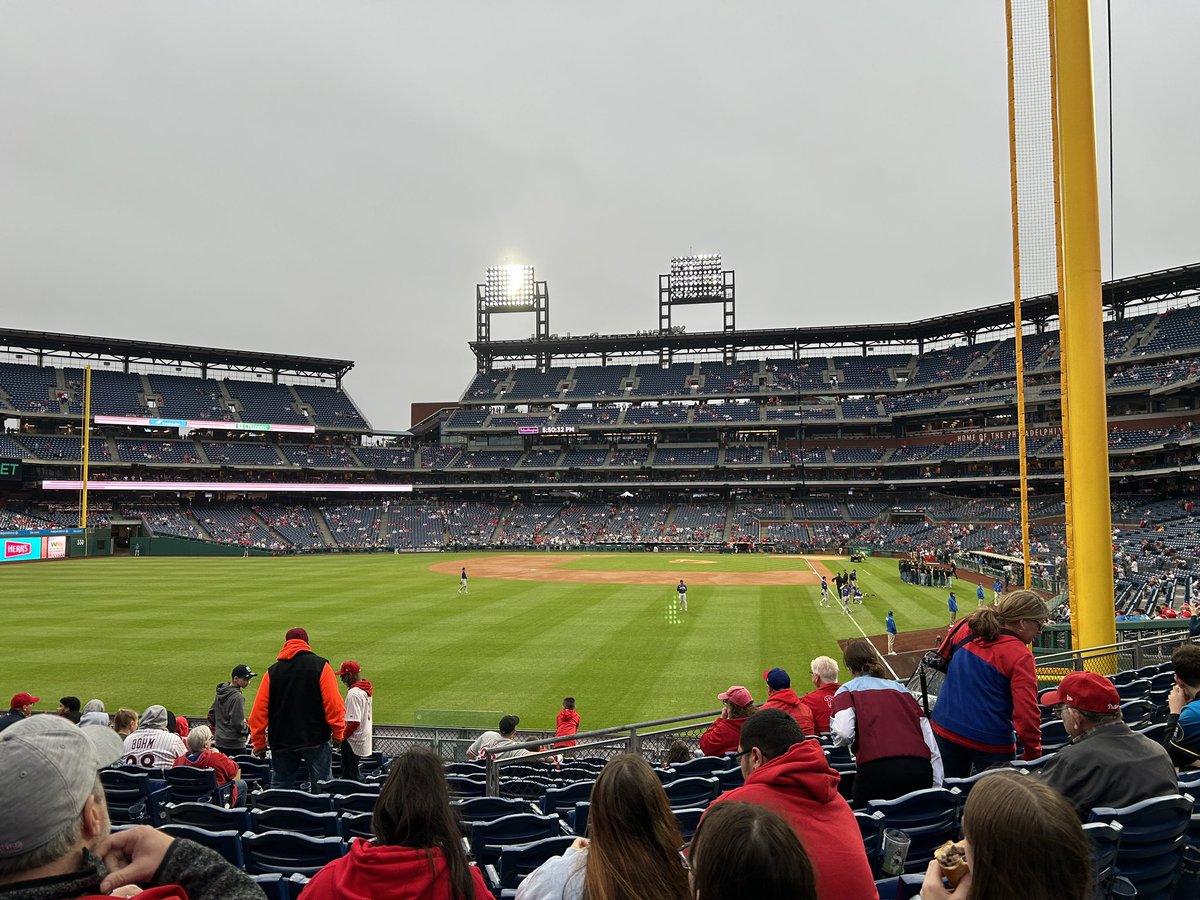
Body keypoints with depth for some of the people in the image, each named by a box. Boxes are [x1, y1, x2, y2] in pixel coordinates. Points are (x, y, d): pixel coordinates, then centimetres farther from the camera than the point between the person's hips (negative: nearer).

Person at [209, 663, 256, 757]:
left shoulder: (220, 693, 7)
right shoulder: (237, 697, -20)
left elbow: (211, 713, 18)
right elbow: (237, 723, -20)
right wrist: (248, 730, -2)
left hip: (219, 742, 9)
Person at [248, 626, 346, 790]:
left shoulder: (272, 671, 6)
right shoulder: (320, 666, -4)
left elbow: (259, 710, 4)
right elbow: (334, 703, -11)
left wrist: (259, 743, 12)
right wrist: (338, 733, 0)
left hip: (281, 742, 3)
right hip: (315, 740, -3)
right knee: (322, 789, 2)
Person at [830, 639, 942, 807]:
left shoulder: (848, 689, 12)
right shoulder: (901, 688, 23)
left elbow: (844, 734, -8)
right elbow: (932, 746, 18)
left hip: (877, 770, -4)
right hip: (921, 771, 4)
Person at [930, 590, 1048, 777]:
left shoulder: (966, 627, -1)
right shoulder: (1020, 656, -17)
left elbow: (941, 659, 15)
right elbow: (1026, 711, -19)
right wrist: (1033, 755, -10)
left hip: (945, 728, 6)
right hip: (990, 743, -5)